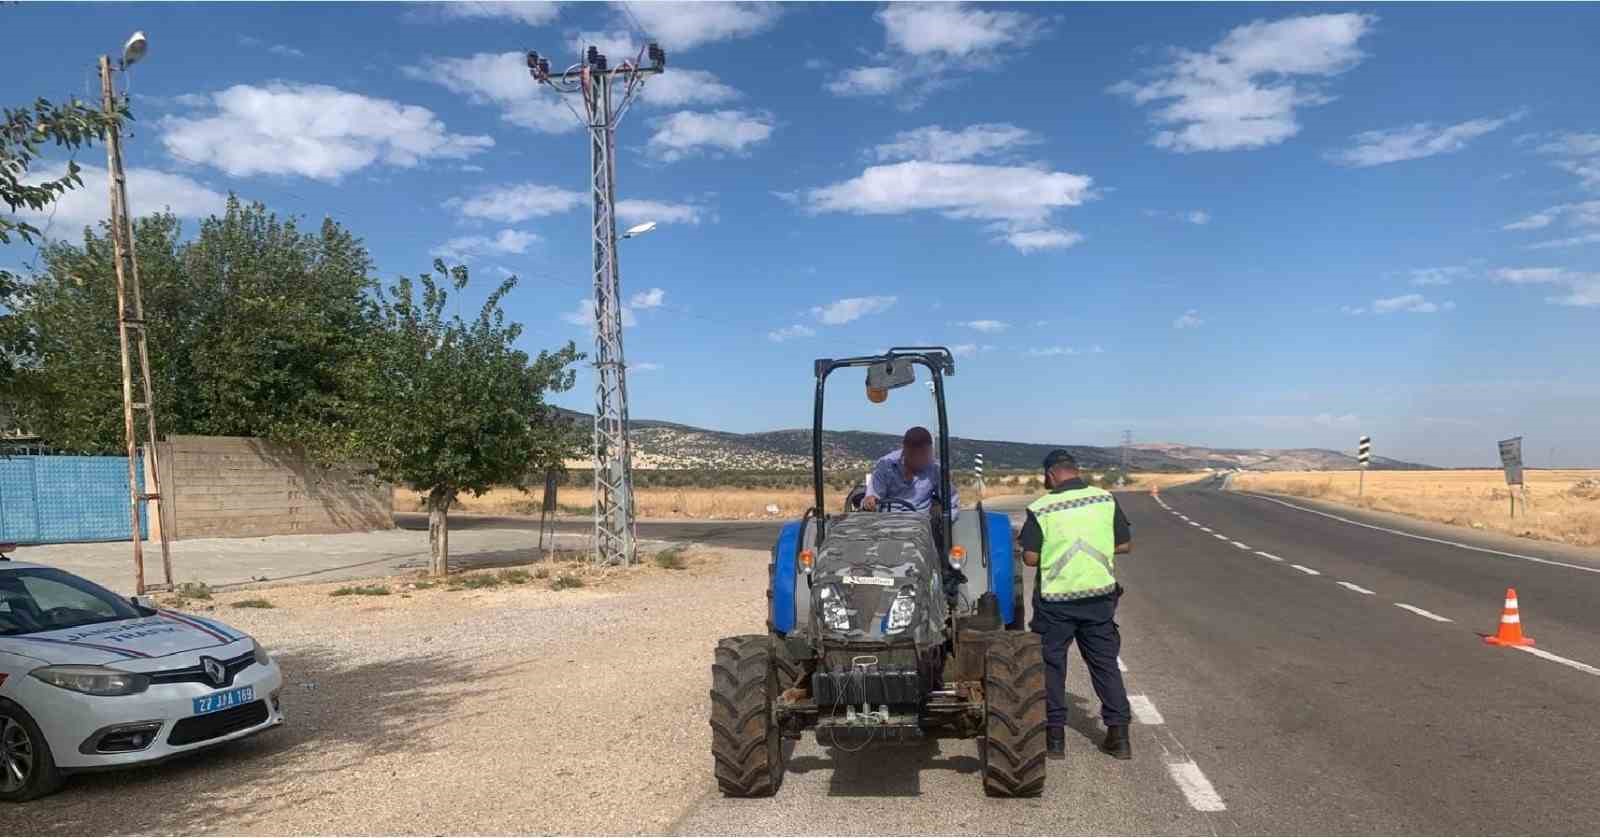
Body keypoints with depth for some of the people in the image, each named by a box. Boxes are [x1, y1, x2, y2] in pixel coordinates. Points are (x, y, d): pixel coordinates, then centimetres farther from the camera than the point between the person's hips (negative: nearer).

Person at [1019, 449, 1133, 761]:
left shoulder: (1041, 509, -10)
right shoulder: (1106, 499, -1)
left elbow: (1030, 558, -10)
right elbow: (1125, 545, 4)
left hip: (1056, 601, -3)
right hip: (1100, 596, 3)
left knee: (1051, 665, 11)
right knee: (1105, 663, 14)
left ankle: (1055, 735, 14)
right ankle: (1119, 734, 16)